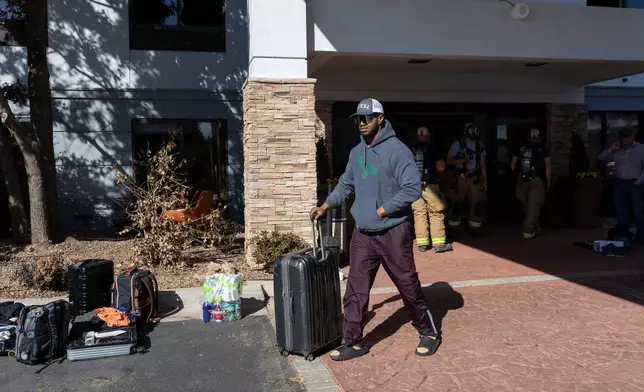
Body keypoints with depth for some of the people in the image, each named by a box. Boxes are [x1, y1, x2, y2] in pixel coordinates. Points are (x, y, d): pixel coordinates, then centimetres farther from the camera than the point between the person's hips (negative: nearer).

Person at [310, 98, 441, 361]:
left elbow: (413, 188, -19)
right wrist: (327, 205, 11)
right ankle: (353, 342, 19)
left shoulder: (396, 150, -14)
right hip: (363, 234, 6)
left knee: (408, 286, 8)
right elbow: (346, 184, 21)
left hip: (393, 232, -6)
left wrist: (383, 210, -18)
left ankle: (429, 333, 29)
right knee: (355, 290, 7)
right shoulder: (356, 152, 10)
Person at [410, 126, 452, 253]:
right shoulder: (432, 148, -3)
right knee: (436, 214, 5)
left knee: (419, 214, 8)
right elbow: (440, 167, -7)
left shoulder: (411, 150, 4)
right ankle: (439, 243, 5)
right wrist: (442, 162, 14)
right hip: (430, 186, -3)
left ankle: (422, 244, 9)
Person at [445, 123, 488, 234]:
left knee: (478, 203, 3)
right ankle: (452, 227, 5)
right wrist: (463, 160, -15)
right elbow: (449, 160, -2)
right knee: (459, 202, -4)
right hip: (462, 178, -4)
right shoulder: (458, 144, 0)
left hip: (476, 178, 4)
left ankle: (474, 227, 15)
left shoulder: (480, 146, 12)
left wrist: (485, 181, 8)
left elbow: (483, 165, 12)